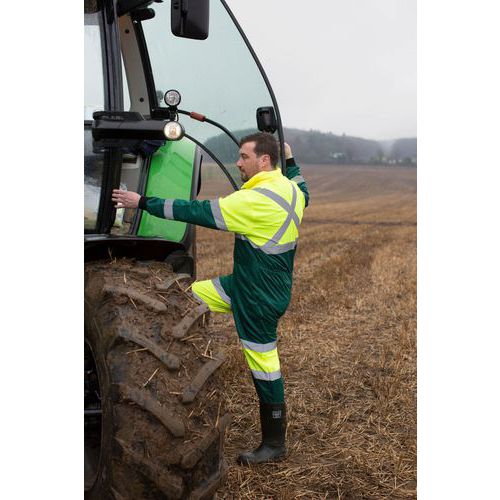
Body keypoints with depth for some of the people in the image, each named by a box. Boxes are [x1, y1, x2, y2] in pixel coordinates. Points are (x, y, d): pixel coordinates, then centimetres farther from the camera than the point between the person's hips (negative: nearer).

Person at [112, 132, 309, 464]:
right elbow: (304, 195, 30)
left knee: (264, 365, 2)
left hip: (261, 296, -10)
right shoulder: (288, 187, 3)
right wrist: (291, 162, 39)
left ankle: (275, 445, 17)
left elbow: (200, 212, -24)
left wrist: (143, 203, -18)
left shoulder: (257, 200, -26)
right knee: (190, 297, 11)